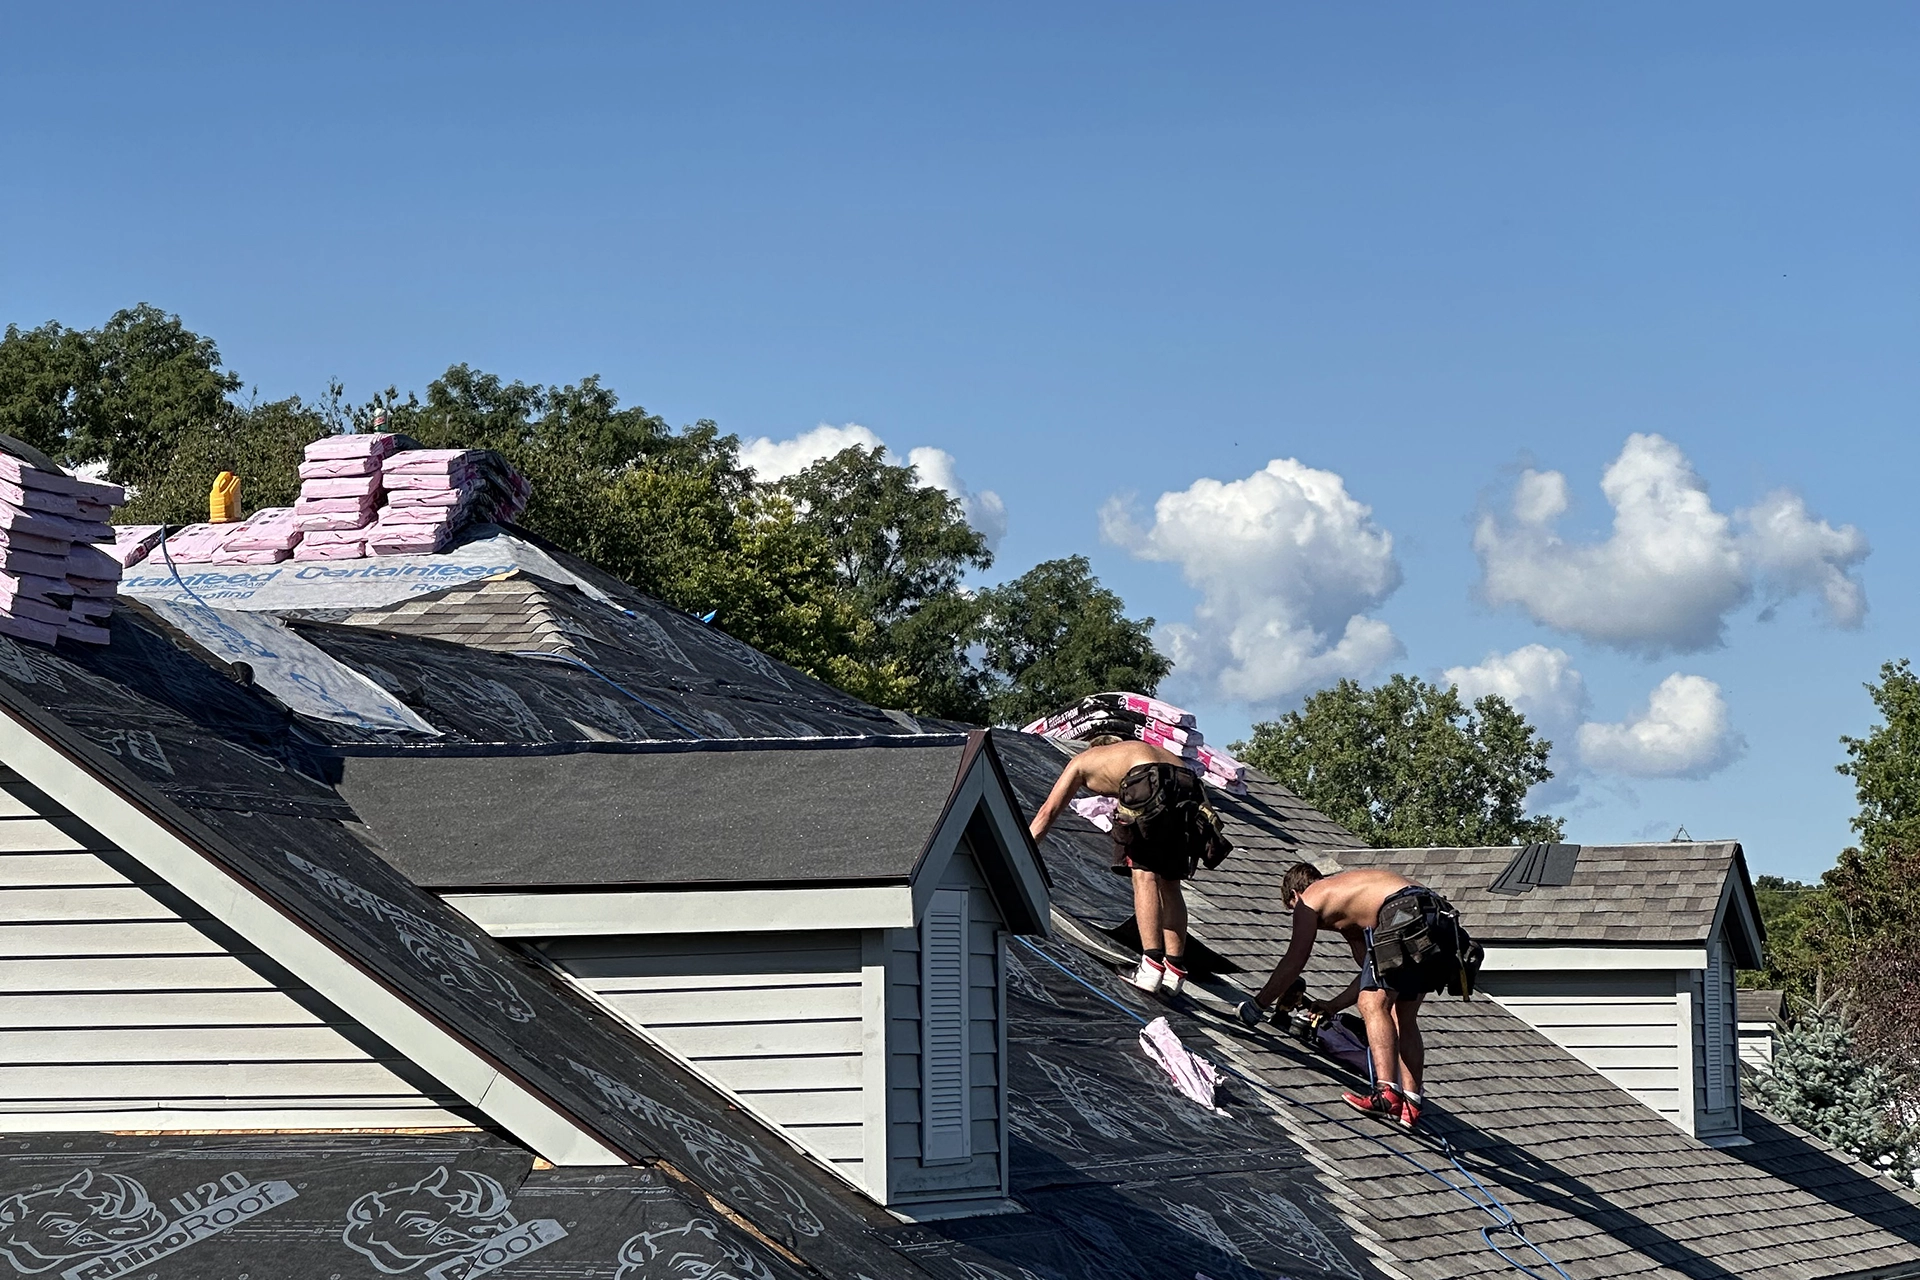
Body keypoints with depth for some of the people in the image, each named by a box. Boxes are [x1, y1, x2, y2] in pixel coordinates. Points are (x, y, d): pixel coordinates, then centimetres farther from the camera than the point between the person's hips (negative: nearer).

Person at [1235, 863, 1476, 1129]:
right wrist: (1333, 1006, 47)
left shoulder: (1309, 899, 16)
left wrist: (1258, 1004, 25)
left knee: (1373, 1004, -10)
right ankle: (1410, 1105, 4)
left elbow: (1293, 963, 14)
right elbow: (1375, 977, 39)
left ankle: (1388, 1094, -25)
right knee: (1404, 1016, 13)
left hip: (1406, 917, -9)